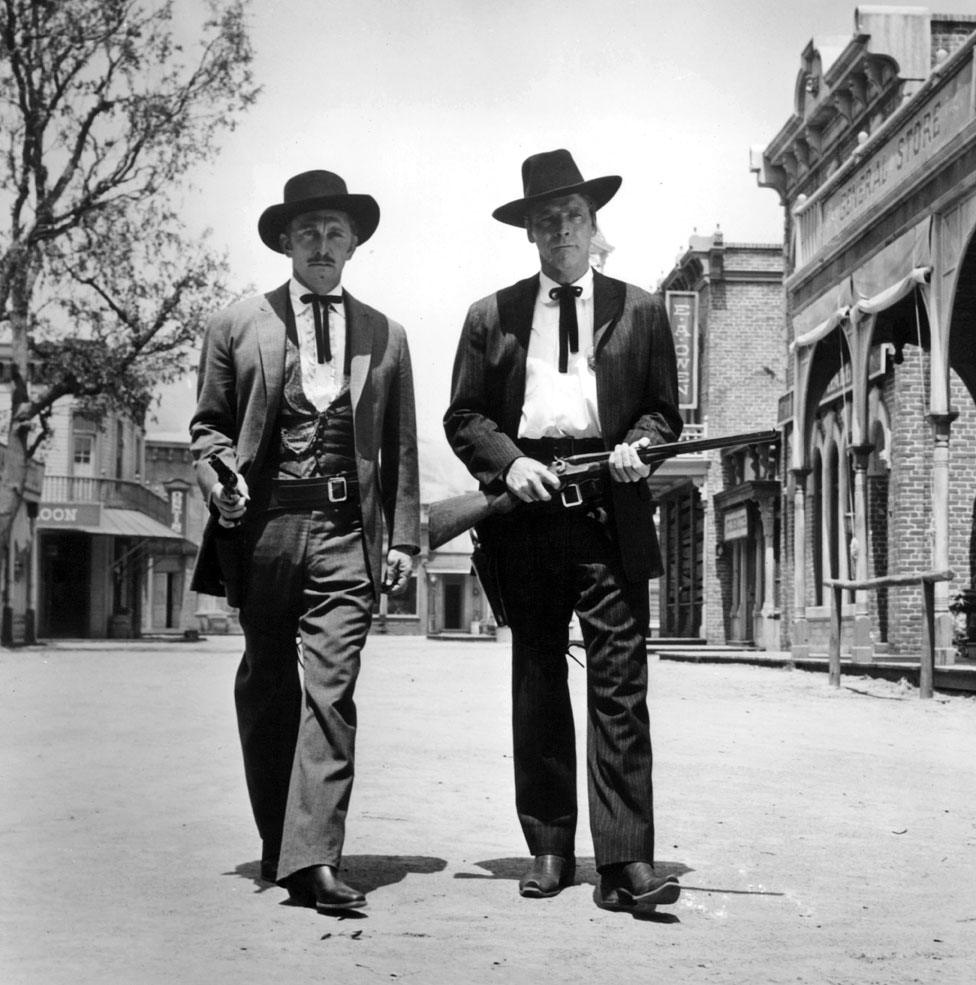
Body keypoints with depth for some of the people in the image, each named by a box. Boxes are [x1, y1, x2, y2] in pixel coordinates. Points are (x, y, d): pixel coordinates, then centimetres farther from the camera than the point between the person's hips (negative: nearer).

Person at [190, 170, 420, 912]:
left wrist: (403, 537, 6)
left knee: (331, 689, -11)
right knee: (266, 689, 8)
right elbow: (209, 424, 13)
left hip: (347, 531, 0)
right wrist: (219, 475, -8)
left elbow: (400, 448, 13)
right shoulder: (238, 326, 10)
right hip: (263, 524, 1)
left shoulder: (385, 336, 13)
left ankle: (313, 857, -14)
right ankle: (279, 845, 21)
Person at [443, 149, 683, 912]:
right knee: (537, 683, 7)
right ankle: (550, 849, 15)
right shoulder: (491, 316, 13)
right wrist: (508, 459, -8)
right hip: (525, 507, 2)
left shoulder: (640, 310, 12)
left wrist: (638, 444, -9)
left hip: (611, 510, -1)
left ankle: (626, 861, -9)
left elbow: (665, 412, 13)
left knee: (620, 684, -8)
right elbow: (463, 417, 10)